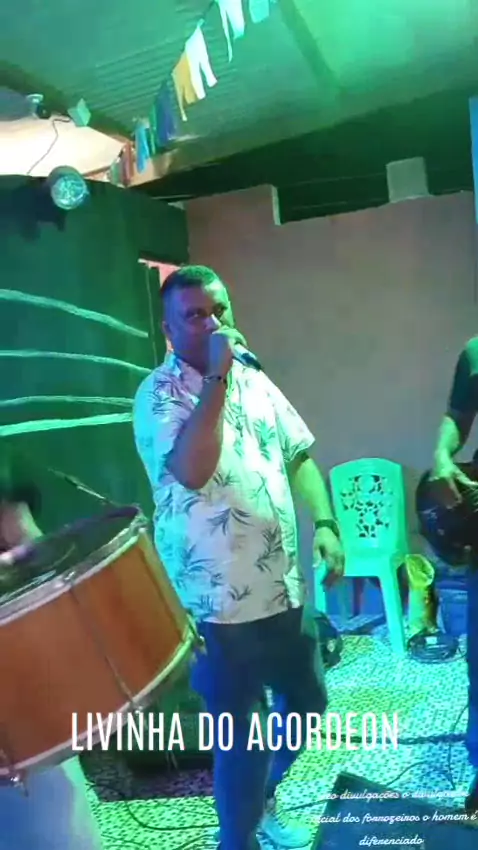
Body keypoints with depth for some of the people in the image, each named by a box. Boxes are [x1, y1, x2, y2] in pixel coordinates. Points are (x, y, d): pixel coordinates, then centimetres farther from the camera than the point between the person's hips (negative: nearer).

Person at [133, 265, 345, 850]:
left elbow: (299, 456, 11)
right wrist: (216, 376, -27)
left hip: (284, 586, 7)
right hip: (219, 603, -7)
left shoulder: (255, 381, 7)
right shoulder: (159, 394, -13)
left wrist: (324, 524, -2)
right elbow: (190, 471, -29)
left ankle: (263, 800, 48)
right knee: (240, 736, 5)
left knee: (307, 700, 22)